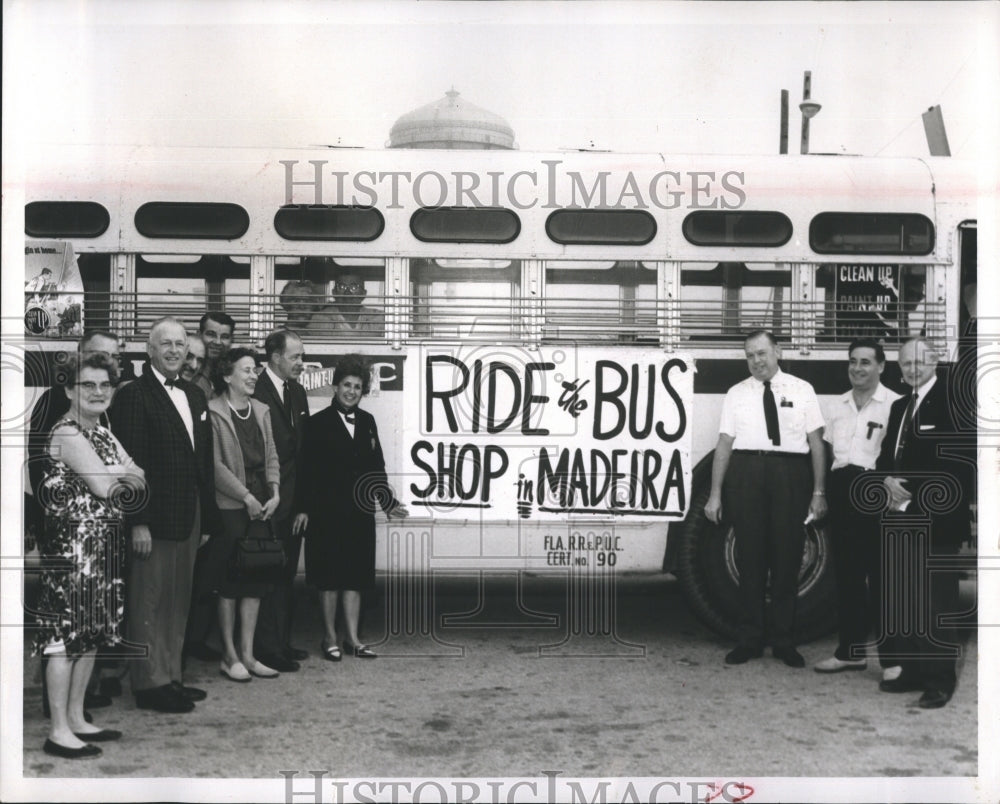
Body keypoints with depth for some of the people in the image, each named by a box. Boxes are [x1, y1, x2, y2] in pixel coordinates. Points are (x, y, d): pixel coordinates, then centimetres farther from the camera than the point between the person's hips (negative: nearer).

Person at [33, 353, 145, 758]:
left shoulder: (104, 434, 16)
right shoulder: (66, 433, -12)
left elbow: (140, 482, 10)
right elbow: (104, 487, -21)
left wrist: (110, 475, -8)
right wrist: (124, 474, -1)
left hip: (103, 547, 9)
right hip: (72, 546, -9)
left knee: (91, 634, 12)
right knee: (66, 634, -5)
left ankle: (76, 719, 22)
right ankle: (59, 731, 1)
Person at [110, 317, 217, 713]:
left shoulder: (195, 396, 14)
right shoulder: (133, 396, -8)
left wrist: (206, 519, 13)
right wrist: (137, 523, -18)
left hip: (188, 518, 7)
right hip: (152, 520, -7)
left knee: (178, 603, 13)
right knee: (148, 603, 1)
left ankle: (171, 677, 22)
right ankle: (149, 684, 9)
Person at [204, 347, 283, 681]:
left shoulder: (260, 410, 13)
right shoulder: (212, 411, -8)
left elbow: (271, 456, 13)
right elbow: (214, 464, -12)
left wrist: (274, 493, -1)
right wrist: (246, 497, -13)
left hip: (261, 506, 6)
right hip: (230, 507, -6)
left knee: (255, 581, 8)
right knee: (229, 584, 0)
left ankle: (247, 654, 16)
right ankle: (229, 656, 10)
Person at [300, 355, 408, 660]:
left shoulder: (367, 421, 10)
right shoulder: (318, 423, -4)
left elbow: (376, 466, 12)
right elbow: (308, 471, -7)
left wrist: (387, 501, 6)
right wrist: (305, 509, -12)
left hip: (360, 511, 5)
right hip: (327, 512, -4)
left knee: (355, 576, 9)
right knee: (329, 577, 4)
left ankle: (352, 638, 16)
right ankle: (330, 638, 15)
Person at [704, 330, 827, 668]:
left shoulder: (801, 390, 8)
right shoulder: (736, 394, 11)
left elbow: (816, 442, 5)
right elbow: (724, 444, 7)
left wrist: (819, 491, -2)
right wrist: (715, 494, 3)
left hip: (789, 475, -1)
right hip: (746, 473, 1)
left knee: (787, 557, 3)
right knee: (750, 556, 4)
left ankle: (784, 641, 15)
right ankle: (749, 640, 14)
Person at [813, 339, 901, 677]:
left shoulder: (894, 404, -6)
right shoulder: (837, 405, 15)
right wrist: (826, 492, 10)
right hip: (842, 489, 6)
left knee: (881, 574, -3)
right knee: (847, 571, 12)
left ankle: (892, 658, 5)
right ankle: (850, 651, 22)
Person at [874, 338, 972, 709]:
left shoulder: (951, 400, -6)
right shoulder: (899, 406, 19)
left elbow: (956, 462, -14)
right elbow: (887, 456, 20)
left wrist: (911, 490, -13)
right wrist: (888, 481, -3)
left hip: (936, 519, -8)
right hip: (902, 516, 8)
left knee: (936, 603, -4)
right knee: (899, 599, 10)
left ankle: (940, 679, 4)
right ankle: (912, 670, 20)